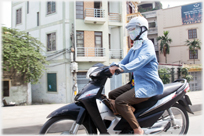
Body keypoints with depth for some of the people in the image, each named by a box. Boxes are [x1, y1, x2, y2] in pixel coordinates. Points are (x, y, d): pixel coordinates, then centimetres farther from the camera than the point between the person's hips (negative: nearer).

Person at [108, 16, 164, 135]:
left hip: (148, 85, -10)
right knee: (112, 95, 10)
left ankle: (138, 129, -18)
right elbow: (124, 62, 13)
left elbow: (140, 61, -30)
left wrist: (122, 68, -46)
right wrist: (113, 66, -8)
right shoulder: (134, 48, 20)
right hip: (135, 83, 10)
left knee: (120, 101, -26)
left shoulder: (147, 45, -10)